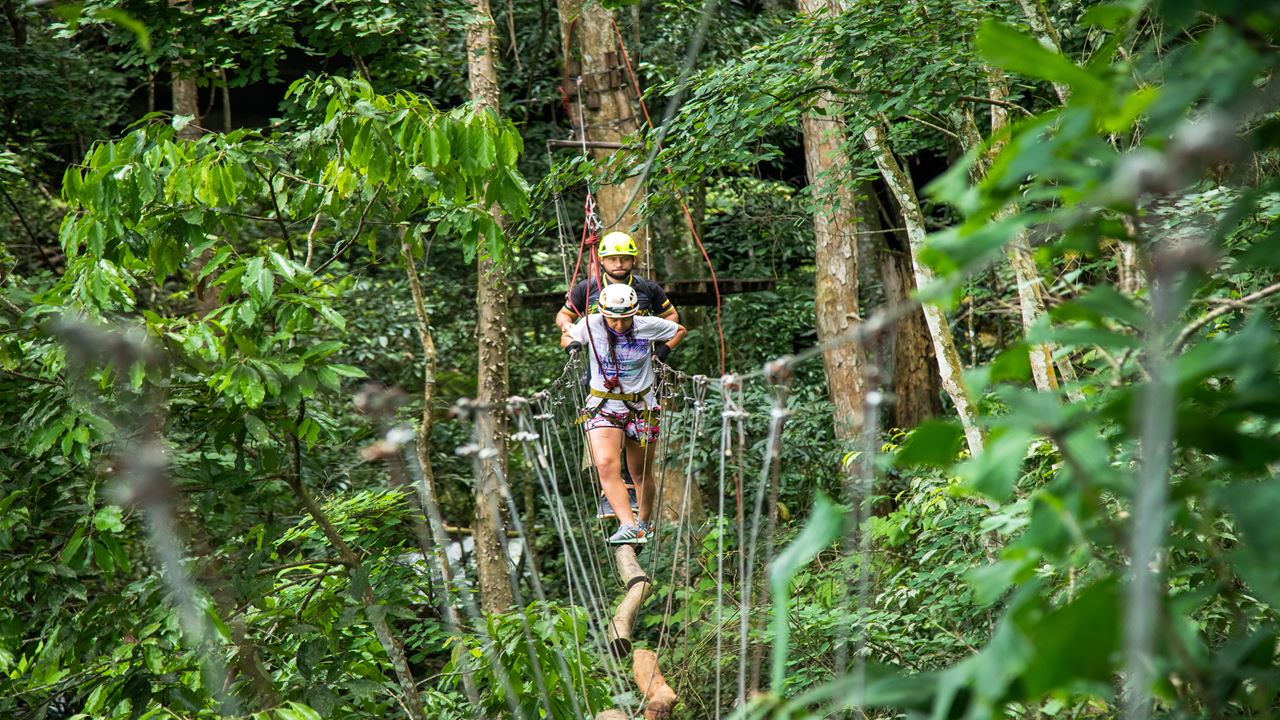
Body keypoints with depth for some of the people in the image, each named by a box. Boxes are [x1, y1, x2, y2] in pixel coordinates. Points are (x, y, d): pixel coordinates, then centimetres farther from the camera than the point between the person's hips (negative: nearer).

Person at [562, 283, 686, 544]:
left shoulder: (648, 326, -9)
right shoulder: (590, 325, -8)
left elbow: (679, 331, 10)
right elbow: (566, 336, 12)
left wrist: (663, 350, -4)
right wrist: (571, 345, -8)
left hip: (642, 407, 0)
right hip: (603, 407, 0)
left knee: (641, 474, 12)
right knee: (606, 465, -24)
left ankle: (644, 523, 35)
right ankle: (629, 526, -31)